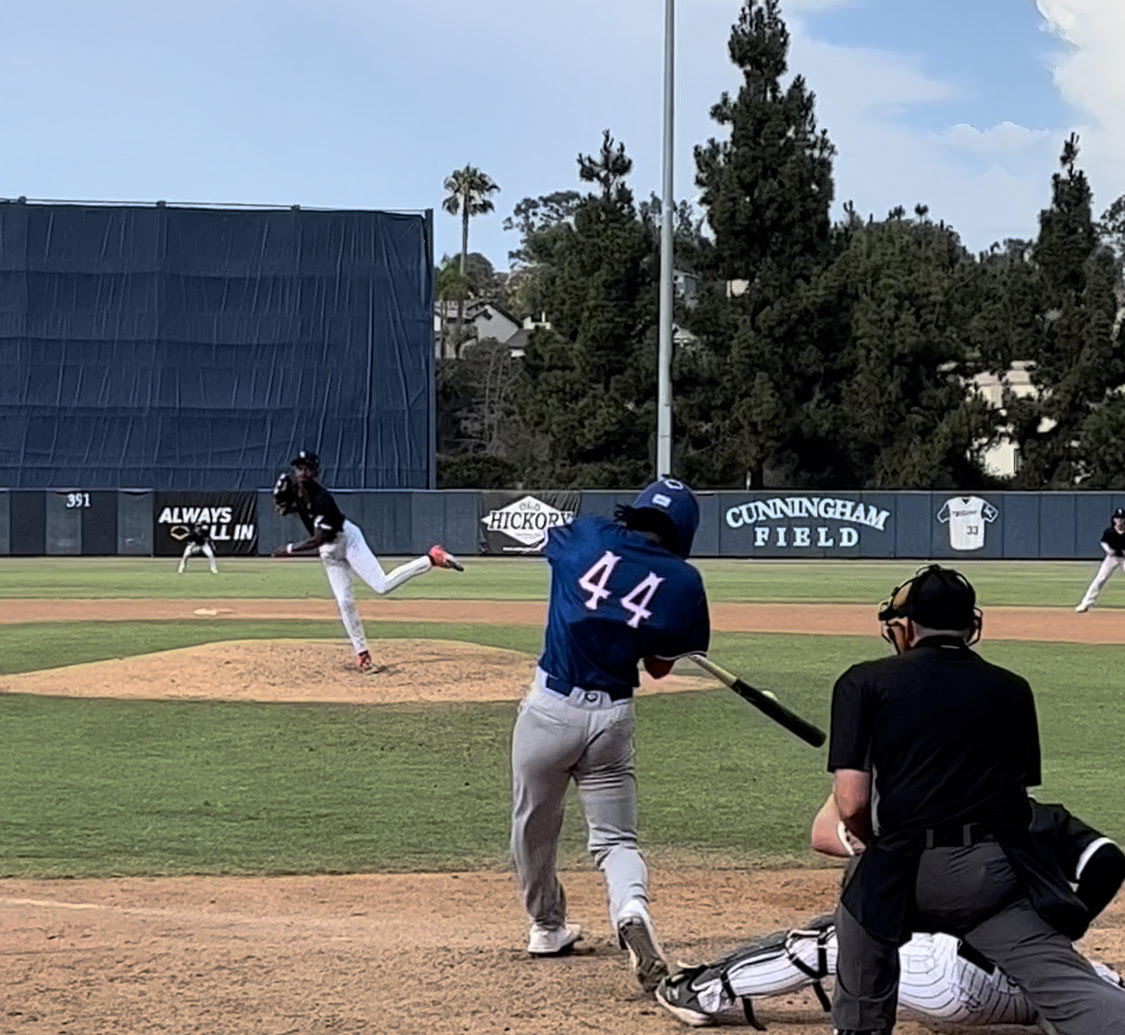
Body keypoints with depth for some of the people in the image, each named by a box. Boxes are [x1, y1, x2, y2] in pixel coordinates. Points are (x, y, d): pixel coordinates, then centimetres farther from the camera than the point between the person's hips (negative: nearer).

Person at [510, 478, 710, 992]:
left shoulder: (585, 536, 0)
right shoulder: (683, 582, -1)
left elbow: (551, 539, 25)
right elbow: (660, 666, 7)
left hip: (550, 705, 0)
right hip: (612, 716, 0)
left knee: (534, 828, 20)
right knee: (616, 838, 10)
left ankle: (546, 926, 35)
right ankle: (632, 909, -20)